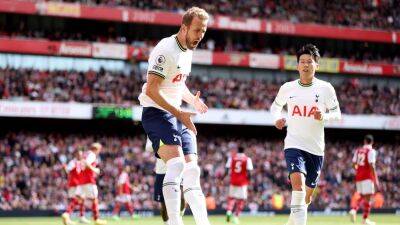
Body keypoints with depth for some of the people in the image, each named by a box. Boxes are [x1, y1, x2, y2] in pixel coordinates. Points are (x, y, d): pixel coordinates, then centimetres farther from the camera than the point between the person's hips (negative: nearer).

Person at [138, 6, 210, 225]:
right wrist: (179, 113, -23)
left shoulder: (187, 51, 13)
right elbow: (151, 90, -21)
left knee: (192, 170, 2)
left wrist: (192, 99, 6)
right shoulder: (166, 50, -16)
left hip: (177, 115, 9)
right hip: (157, 114, -9)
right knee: (176, 164, -24)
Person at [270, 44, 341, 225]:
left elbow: (337, 113, 4)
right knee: (298, 181, -27)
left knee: (308, 192, 12)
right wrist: (277, 118, -3)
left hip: (316, 148, 2)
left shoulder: (325, 88, -2)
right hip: (293, 144, -2)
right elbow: (276, 106, 19)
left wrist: (324, 116, -17)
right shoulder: (287, 88, 1)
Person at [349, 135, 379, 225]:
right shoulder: (371, 151, -8)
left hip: (358, 177, 6)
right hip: (367, 177, -6)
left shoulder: (358, 150, 10)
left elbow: (354, 164, 11)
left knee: (362, 196, 19)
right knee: (367, 197, -1)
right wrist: (376, 179, -13)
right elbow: (372, 166, -15)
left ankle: (354, 210, -4)